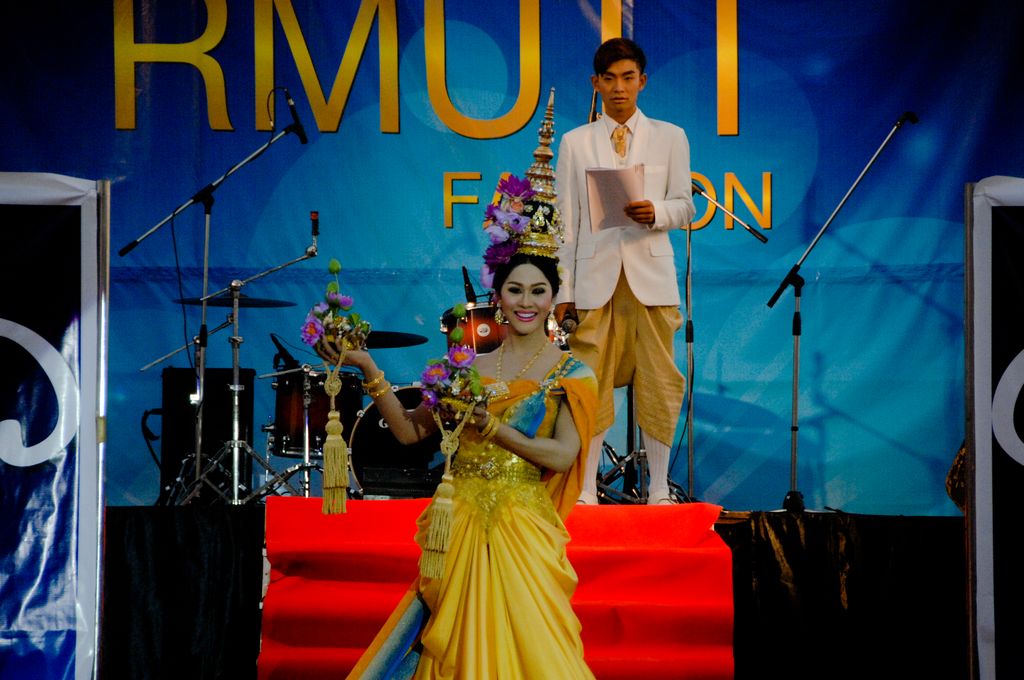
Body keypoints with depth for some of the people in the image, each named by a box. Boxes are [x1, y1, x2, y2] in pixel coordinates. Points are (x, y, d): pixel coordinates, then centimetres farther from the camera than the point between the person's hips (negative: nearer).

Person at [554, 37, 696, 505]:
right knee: (590, 384, -1)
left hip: (651, 274, 0)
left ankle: (659, 488, 10)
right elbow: (567, 220, 8)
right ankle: (587, 490, 6)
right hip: (595, 277, 0)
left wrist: (656, 213, -14)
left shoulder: (670, 138, 10)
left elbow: (685, 207, 9)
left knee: (657, 383, 0)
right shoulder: (575, 143, 10)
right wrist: (563, 289, 2)